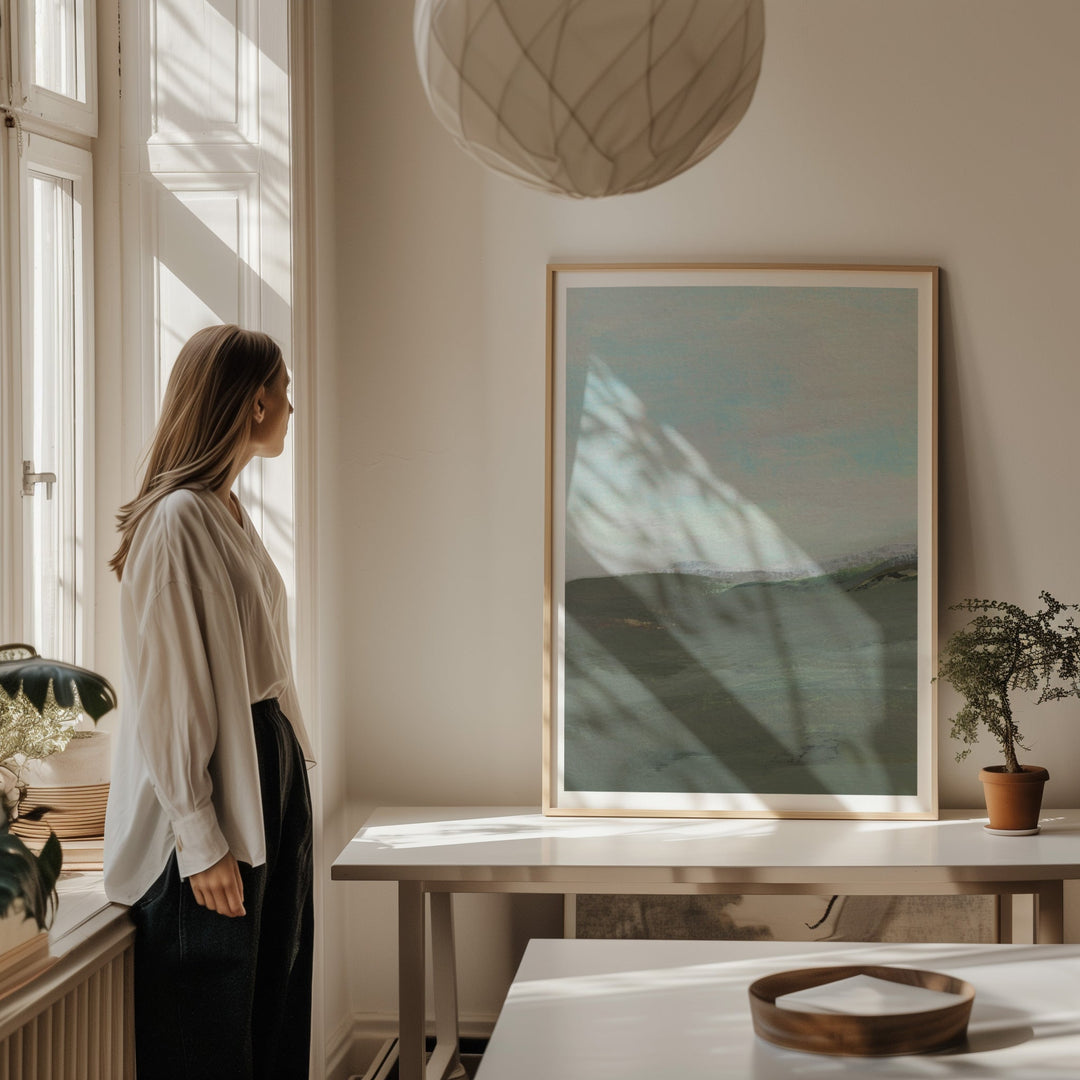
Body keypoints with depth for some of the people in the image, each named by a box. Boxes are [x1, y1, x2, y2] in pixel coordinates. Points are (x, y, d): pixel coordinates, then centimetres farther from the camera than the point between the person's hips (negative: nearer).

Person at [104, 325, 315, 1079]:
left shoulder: (231, 514, 12)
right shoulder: (177, 520, -17)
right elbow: (167, 694, -19)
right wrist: (201, 839, -20)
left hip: (269, 772, 10)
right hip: (211, 789, -10)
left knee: (275, 1010, 15)